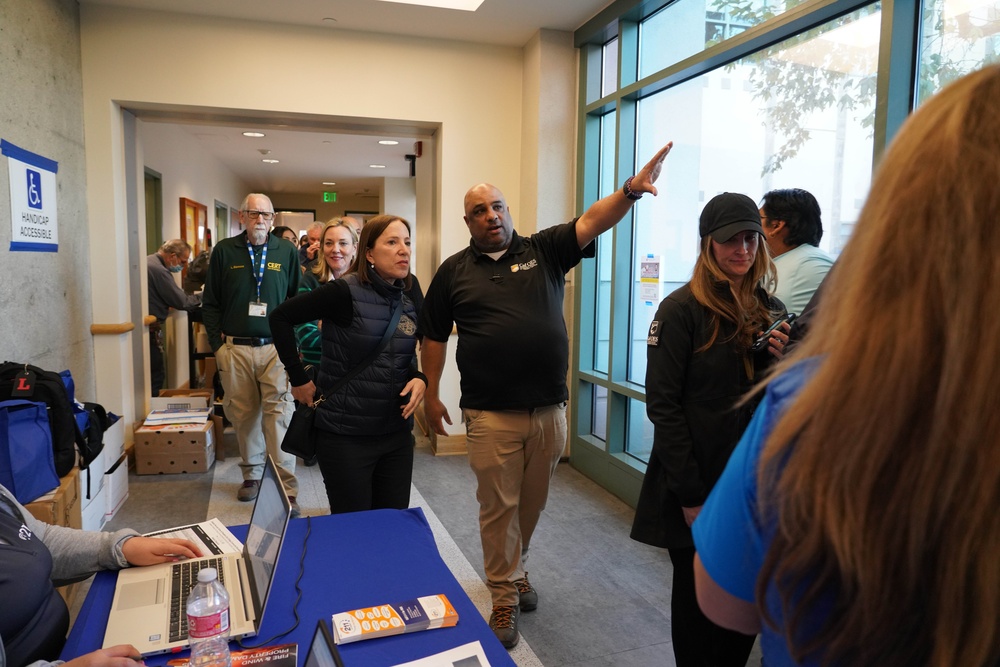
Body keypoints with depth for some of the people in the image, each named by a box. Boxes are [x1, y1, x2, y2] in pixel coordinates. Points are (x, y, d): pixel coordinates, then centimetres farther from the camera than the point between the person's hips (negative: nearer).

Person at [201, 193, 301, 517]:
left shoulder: (286, 252, 5)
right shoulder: (225, 251, 6)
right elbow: (211, 304, 9)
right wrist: (217, 344, 1)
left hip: (276, 347, -1)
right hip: (235, 348, 2)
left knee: (279, 414, -7)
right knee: (243, 414, 10)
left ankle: (287, 489, -5)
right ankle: (252, 474, 28)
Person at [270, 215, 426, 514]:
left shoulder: (410, 302, 5)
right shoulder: (346, 292, -14)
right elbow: (281, 317, -11)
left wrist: (419, 379, -5)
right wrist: (298, 379, -10)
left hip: (397, 434, 6)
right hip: (346, 437, -5)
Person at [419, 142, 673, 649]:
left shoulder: (544, 250, 5)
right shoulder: (454, 271, 4)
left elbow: (592, 221, -9)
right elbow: (434, 336, 10)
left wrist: (630, 190, -27)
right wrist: (431, 395, 8)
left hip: (549, 410, 2)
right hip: (491, 415, -1)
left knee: (532, 503, 16)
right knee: (498, 506, 6)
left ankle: (514, 570, 41)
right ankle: (505, 596, 24)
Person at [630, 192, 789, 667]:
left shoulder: (771, 311, 6)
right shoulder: (681, 309, -11)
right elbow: (662, 404, -14)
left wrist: (778, 361, -9)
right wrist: (691, 495, -15)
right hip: (696, 489, -5)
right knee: (696, 599, 10)